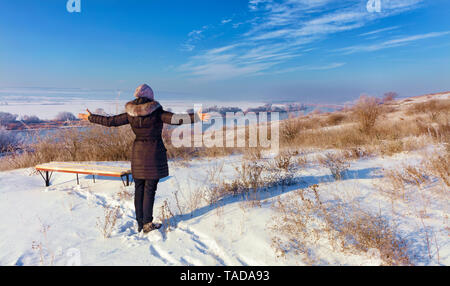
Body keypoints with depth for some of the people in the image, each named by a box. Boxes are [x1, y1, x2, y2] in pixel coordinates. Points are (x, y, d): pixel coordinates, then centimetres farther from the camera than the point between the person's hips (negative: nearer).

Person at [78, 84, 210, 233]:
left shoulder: (131, 114, 0)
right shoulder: (156, 112, -12)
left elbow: (110, 121, 7)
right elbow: (175, 119, -22)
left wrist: (90, 117, 21)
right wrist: (196, 117, -24)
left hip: (138, 152, 4)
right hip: (154, 152, -4)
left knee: (139, 188, 12)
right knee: (150, 188, 1)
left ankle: (140, 223, 19)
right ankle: (147, 224, 6)